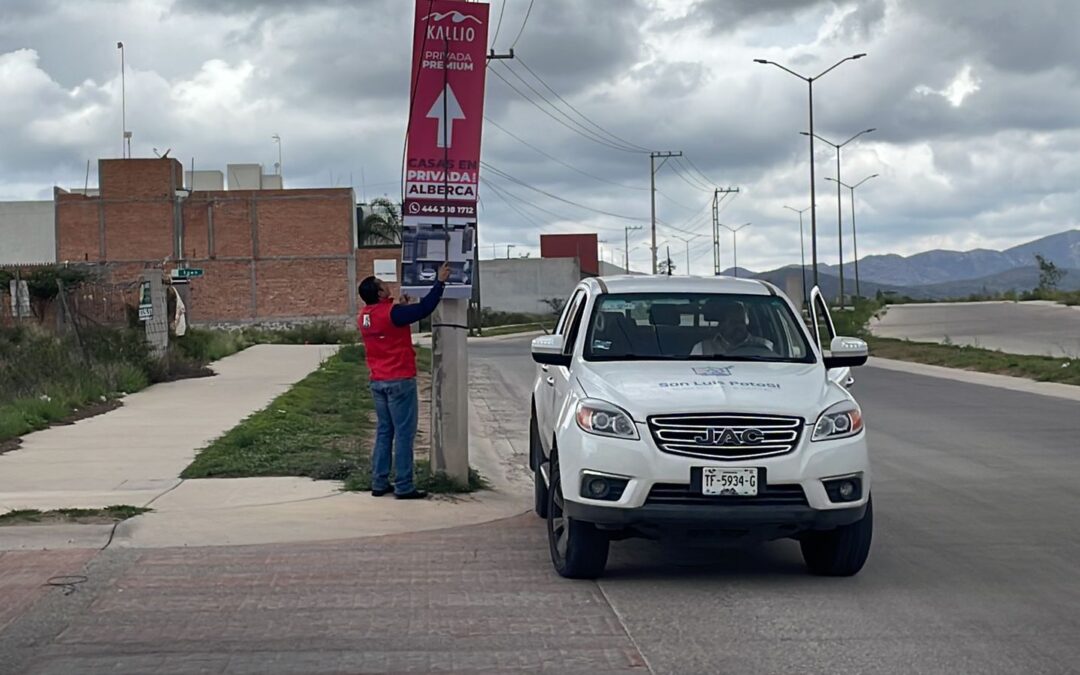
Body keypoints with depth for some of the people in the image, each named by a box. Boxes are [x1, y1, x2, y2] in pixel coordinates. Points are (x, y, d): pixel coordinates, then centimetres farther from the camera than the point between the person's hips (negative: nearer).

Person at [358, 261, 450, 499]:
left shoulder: (363, 317, 6)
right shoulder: (392, 313, -17)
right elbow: (424, 309, -18)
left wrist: (401, 306, 16)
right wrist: (440, 282, -10)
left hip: (378, 381, 8)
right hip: (400, 381, -8)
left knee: (384, 432, 14)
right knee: (404, 434, -3)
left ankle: (379, 483, 14)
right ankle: (404, 487, -2)